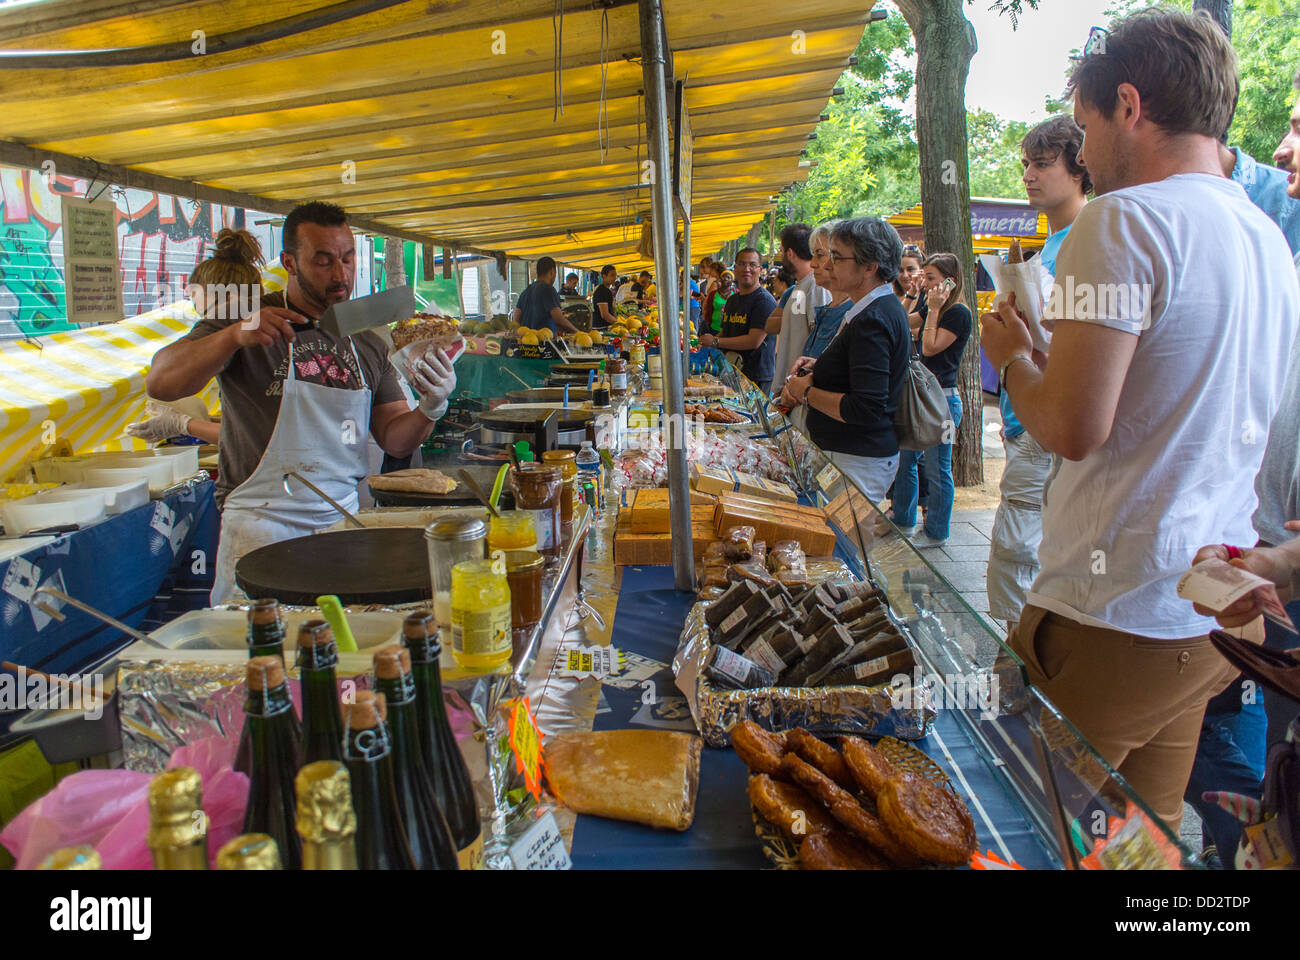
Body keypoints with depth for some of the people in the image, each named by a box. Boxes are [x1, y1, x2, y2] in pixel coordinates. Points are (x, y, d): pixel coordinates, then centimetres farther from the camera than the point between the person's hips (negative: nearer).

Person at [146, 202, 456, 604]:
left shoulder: (367, 343, 10)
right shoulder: (243, 322, -1)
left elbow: (394, 439, 9)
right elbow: (160, 384, -12)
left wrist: (432, 407, -13)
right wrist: (235, 335, -26)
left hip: (343, 522, 3)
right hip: (261, 527, -3)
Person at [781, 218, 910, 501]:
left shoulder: (872, 321, -22)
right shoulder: (884, 308, 11)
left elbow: (866, 410, -28)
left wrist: (807, 392, -14)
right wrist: (812, 377, 5)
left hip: (859, 463, -10)